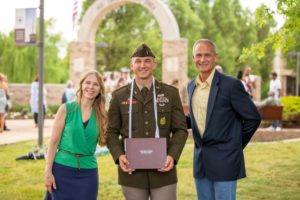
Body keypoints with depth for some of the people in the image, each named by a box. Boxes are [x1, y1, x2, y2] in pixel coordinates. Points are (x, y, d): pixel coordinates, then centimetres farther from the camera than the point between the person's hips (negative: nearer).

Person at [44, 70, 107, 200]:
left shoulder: (101, 114, 3)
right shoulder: (66, 109, -4)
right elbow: (54, 141, -4)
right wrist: (48, 171, -7)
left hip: (88, 172, 2)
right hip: (63, 168, -2)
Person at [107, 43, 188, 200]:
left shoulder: (171, 93, 6)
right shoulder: (119, 96, 6)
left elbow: (180, 129, 5)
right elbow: (111, 132, 7)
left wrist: (173, 156, -11)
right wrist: (119, 155, -11)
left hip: (163, 170, 0)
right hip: (132, 171, 0)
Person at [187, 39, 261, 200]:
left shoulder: (231, 85, -12)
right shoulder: (191, 86, 8)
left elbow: (253, 118, -7)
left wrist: (236, 144, 1)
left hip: (224, 161, -6)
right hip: (201, 161, 6)